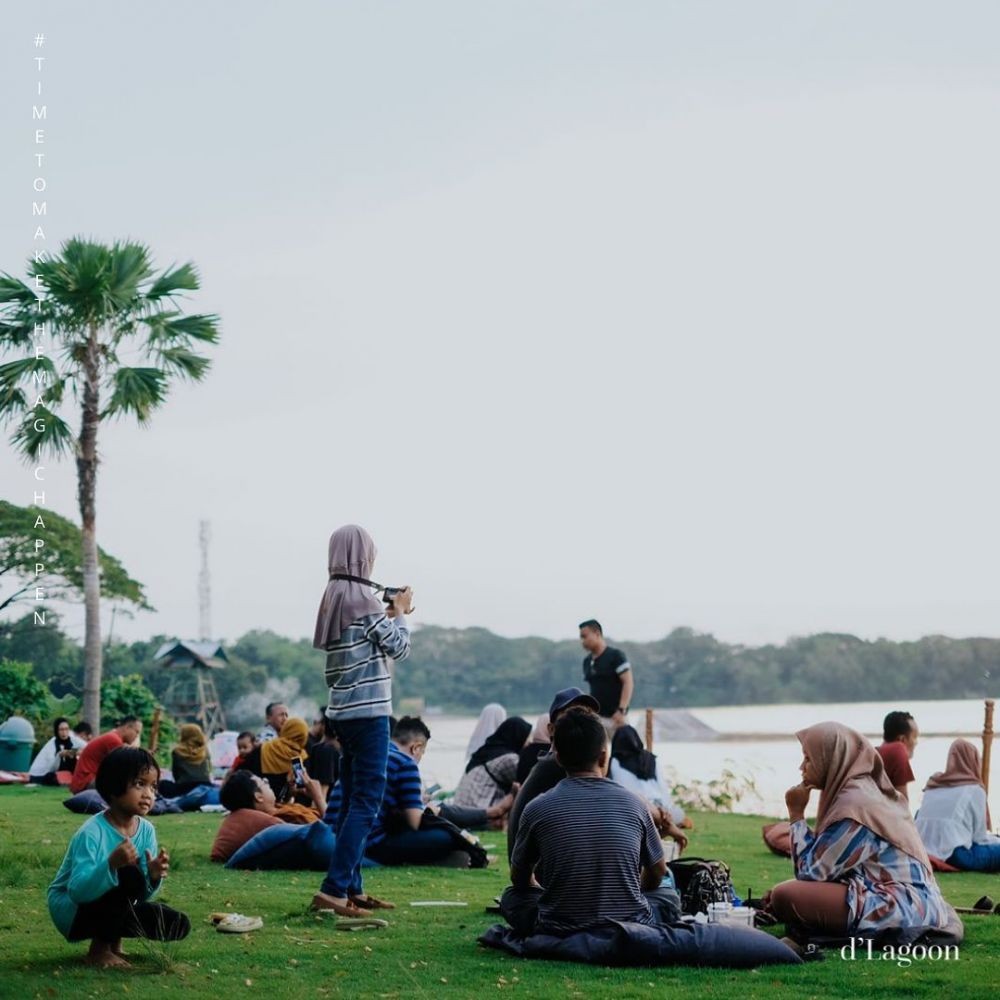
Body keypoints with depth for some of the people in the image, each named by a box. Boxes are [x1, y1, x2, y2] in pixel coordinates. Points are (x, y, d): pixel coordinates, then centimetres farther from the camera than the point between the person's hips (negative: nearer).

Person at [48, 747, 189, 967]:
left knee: (178, 925, -6)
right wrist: (111, 864, -48)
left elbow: (141, 895, -4)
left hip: (111, 910, 7)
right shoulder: (91, 833, -26)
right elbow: (78, 891, -34)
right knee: (130, 875, -32)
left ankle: (113, 939, 13)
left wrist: (153, 877, -27)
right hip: (72, 911, -7)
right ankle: (99, 949, -14)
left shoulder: (146, 830, -6)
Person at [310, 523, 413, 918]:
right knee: (366, 805, -8)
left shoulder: (332, 598, 11)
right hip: (368, 711, -9)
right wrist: (400, 612, 8)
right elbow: (399, 648, -7)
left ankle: (352, 889, 17)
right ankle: (332, 889, -14)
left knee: (352, 801, 13)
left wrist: (389, 614, 18)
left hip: (344, 711, 9)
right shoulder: (361, 598, -14)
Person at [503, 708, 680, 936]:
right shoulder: (632, 803, -4)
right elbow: (657, 873, 10)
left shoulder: (537, 809, -6)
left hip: (558, 933, -1)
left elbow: (519, 880, 9)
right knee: (668, 896, 30)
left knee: (512, 897, 27)